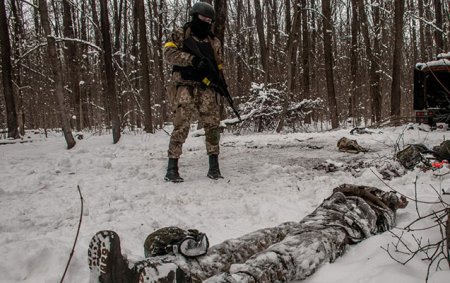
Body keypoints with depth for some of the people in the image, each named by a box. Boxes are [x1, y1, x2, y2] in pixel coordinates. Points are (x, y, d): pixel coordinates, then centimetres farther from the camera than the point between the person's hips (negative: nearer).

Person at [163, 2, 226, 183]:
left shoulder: (214, 41, 19)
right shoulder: (180, 34, 7)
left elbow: (218, 66, 21)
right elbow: (169, 54, -9)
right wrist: (193, 59, -21)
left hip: (206, 89, 4)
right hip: (185, 87, -4)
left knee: (213, 125, -3)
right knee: (181, 127, -9)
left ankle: (214, 167, 5)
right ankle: (172, 168, -1)